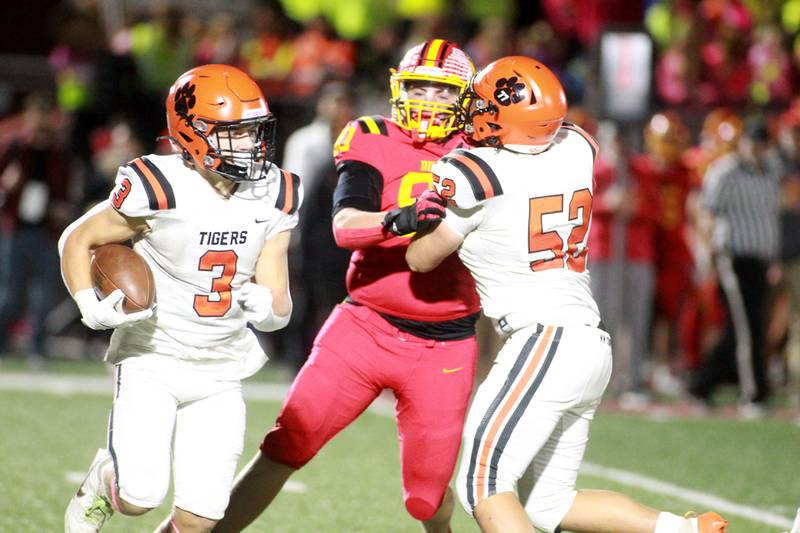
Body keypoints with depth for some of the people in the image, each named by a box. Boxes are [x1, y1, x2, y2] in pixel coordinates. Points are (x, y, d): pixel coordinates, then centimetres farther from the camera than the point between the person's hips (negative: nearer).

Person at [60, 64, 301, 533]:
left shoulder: (274, 198, -2)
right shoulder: (160, 190, -17)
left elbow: (280, 304, 2)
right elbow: (77, 241, -4)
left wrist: (267, 305, -22)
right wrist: (92, 308, -19)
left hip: (220, 373, 4)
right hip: (152, 359, -4)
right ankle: (102, 481, 22)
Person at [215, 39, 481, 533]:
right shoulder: (373, 142, -2)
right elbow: (345, 226, -19)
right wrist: (397, 220, -37)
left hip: (444, 347, 1)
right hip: (366, 325, -1)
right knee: (285, 448, -4)